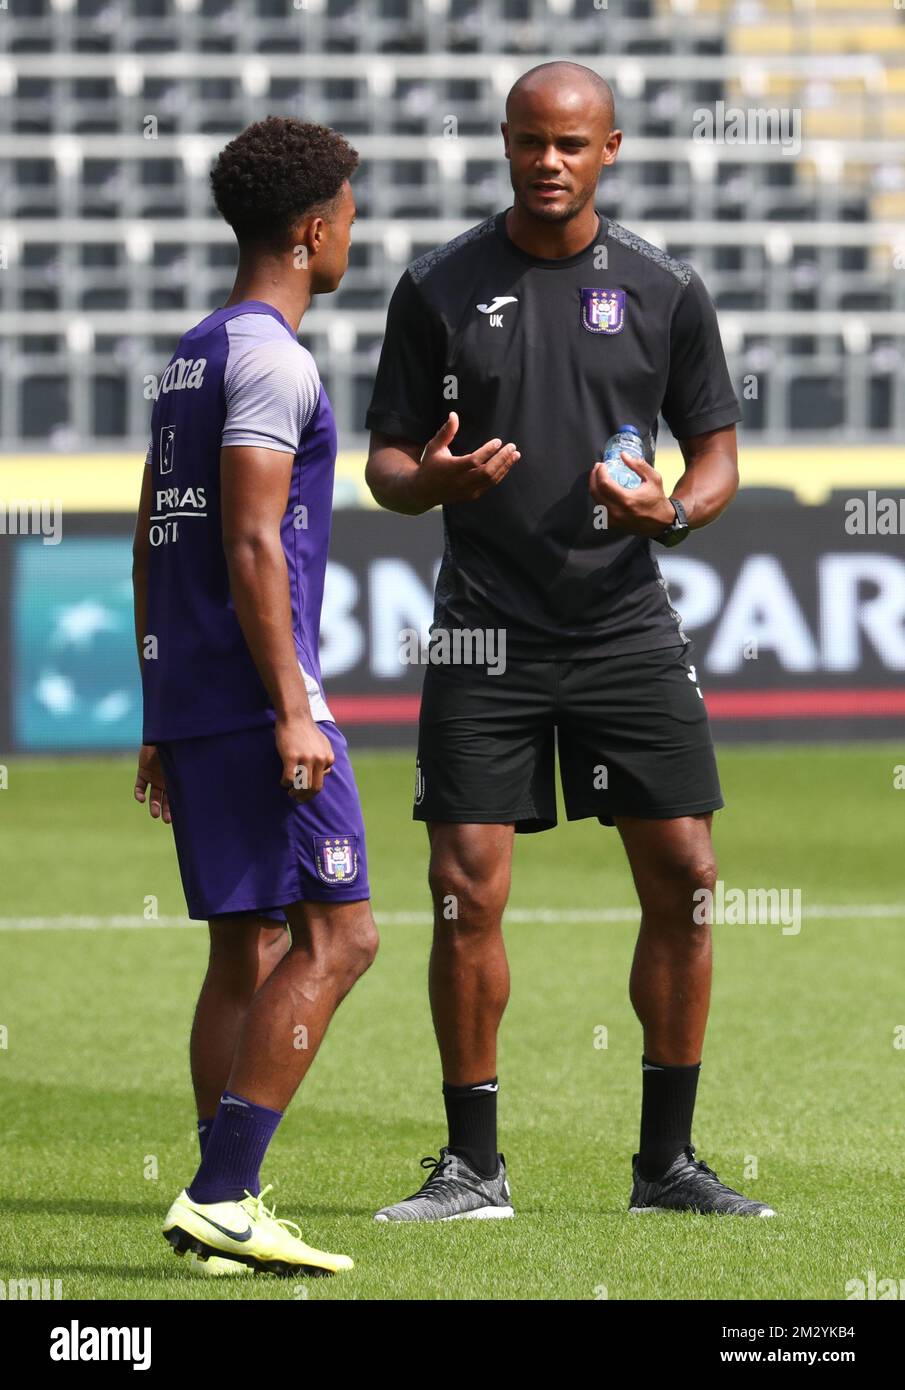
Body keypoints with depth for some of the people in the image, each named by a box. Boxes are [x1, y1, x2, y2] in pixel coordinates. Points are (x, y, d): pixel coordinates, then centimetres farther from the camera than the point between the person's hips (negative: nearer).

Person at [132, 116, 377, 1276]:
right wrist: (294, 712, -19)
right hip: (255, 696, -10)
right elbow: (250, 543, -18)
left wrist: (159, 723, 22)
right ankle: (221, 1197, -16)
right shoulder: (270, 360, -11)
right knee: (336, 933, -10)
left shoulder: (189, 357, 18)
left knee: (248, 947, 9)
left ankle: (225, 1210, 6)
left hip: (186, 702, 10)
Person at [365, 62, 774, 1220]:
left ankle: (666, 1160, 9)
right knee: (467, 894, -6)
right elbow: (386, 461, 5)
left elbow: (717, 451, 10)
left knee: (683, 879, -2)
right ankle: (471, 1166, 6)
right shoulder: (438, 288, 2)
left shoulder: (663, 291, 4)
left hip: (628, 630, 1)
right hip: (486, 636, -1)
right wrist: (430, 480, -18)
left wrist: (672, 511, -12)